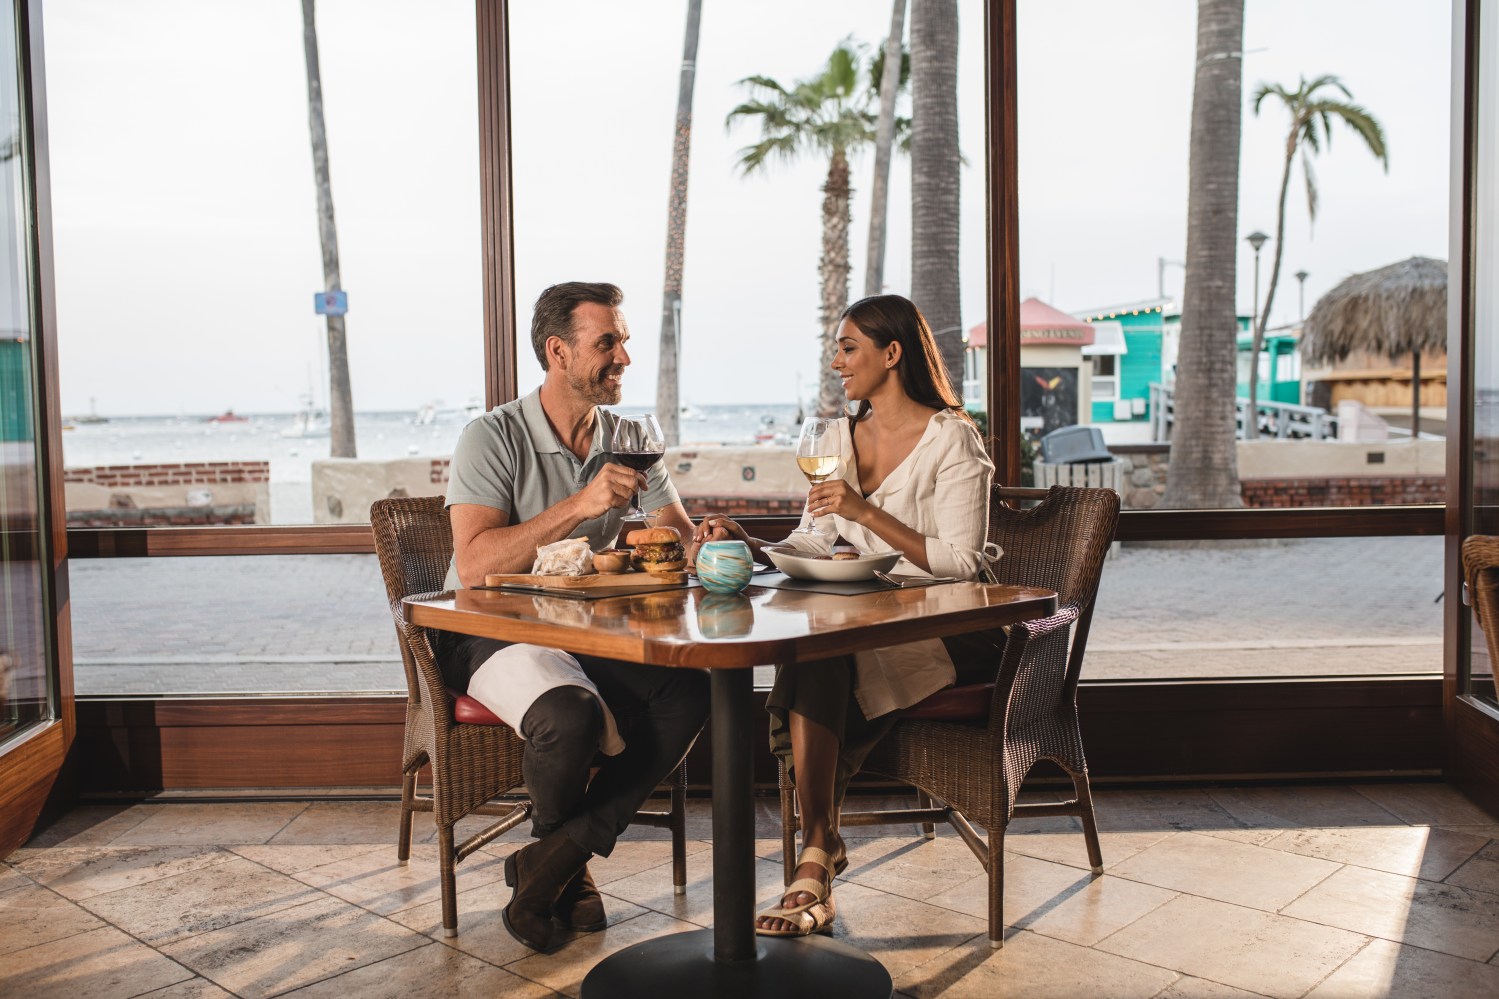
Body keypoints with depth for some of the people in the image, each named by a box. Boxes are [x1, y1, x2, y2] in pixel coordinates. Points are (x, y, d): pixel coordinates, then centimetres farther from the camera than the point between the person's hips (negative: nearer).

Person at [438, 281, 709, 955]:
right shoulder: (494, 438, -10)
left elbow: (683, 539, 7)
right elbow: (475, 565, -22)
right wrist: (581, 507, -28)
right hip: (492, 633, -5)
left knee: (690, 690, -24)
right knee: (571, 715, -35)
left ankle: (552, 862, -15)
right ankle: (567, 860, 1)